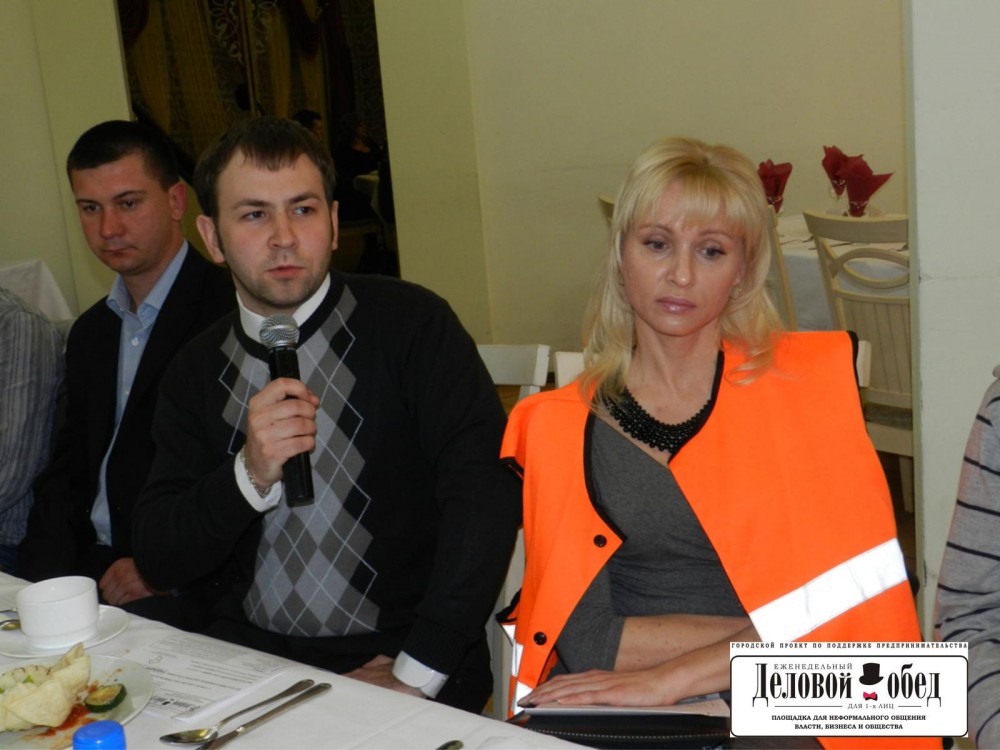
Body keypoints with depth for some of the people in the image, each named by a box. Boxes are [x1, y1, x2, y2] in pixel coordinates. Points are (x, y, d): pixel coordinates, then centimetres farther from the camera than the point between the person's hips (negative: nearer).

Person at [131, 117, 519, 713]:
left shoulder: (411, 323, -6)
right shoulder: (198, 370, 6)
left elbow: (487, 490, -16)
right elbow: (159, 561, 3)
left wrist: (417, 674, -19)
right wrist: (250, 475, -15)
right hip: (249, 660, 3)